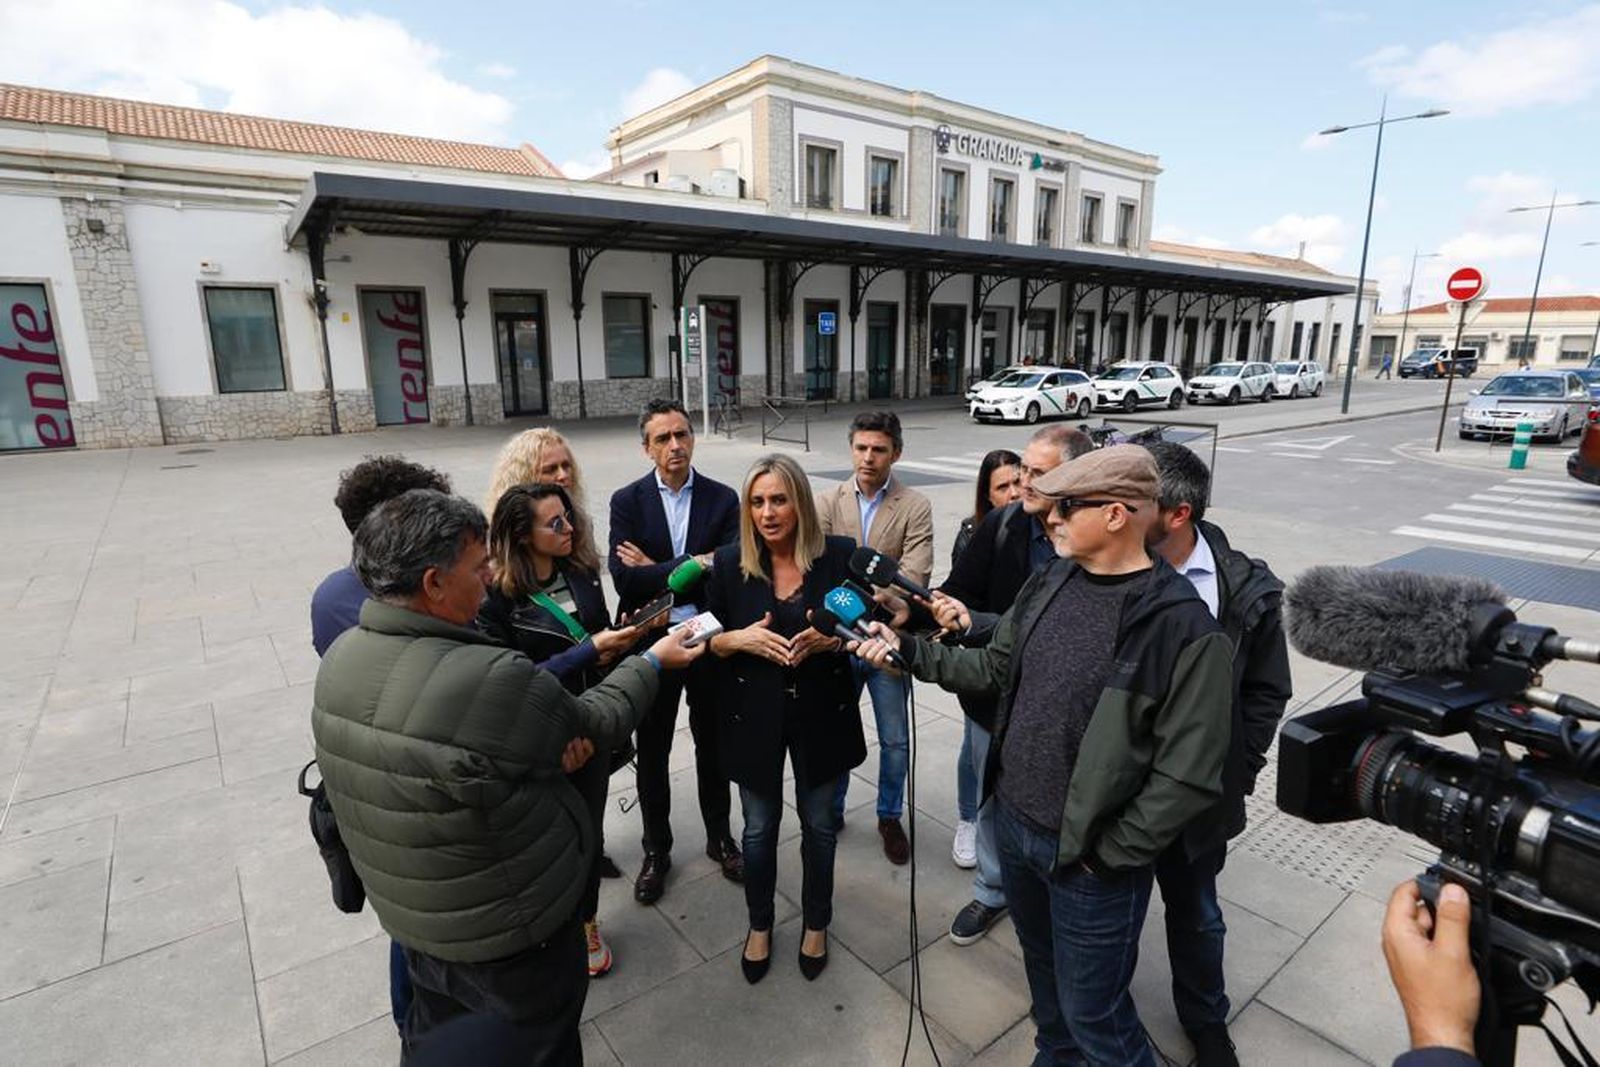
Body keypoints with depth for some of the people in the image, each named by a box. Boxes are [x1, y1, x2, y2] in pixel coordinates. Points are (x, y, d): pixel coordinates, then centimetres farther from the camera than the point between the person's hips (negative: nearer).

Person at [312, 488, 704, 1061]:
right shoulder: (491, 680, -35)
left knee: (434, 1038, 32)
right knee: (541, 1049, 21)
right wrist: (652, 661, 0)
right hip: (508, 935, -6)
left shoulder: (340, 656, -10)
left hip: (404, 912, 7)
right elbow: (592, 722, -17)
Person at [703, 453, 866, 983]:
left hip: (822, 714, 0)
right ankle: (759, 924, 43)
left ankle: (816, 924, 44)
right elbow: (708, 641, 1)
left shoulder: (840, 555, -10)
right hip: (755, 716, 0)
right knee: (760, 828, 16)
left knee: (818, 825, 17)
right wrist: (739, 639, -20)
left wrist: (834, 637, -21)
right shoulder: (729, 562, -7)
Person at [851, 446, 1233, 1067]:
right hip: (1012, 822, 6)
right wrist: (906, 650, 1)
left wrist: (1109, 855, -15)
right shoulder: (1049, 583, -1)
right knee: (1040, 964, 28)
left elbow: (1188, 776, -20)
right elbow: (995, 668, 8)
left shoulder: (1184, 627, -21)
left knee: (1093, 1016, 11)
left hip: (1089, 861, -6)